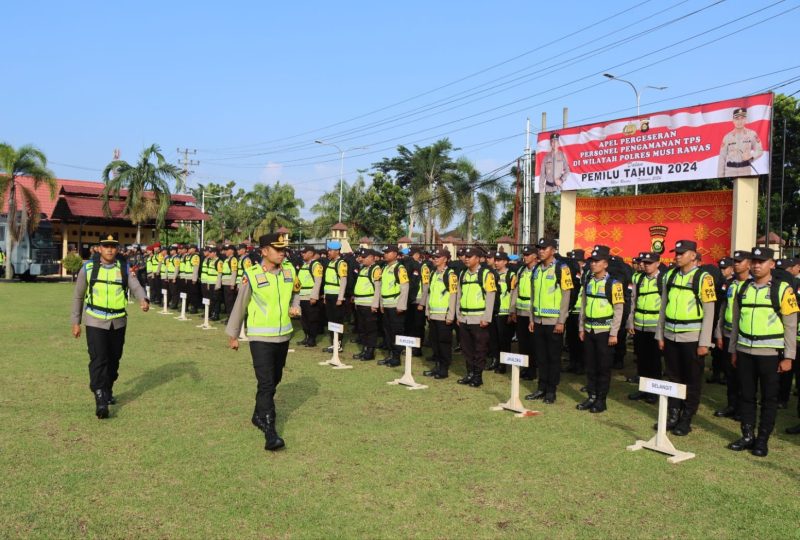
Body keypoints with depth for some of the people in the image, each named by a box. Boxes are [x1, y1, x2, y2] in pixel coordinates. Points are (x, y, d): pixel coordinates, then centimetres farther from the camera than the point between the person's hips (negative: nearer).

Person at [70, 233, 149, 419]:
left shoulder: (124, 268, 2)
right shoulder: (88, 267, -2)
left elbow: (136, 287, -10)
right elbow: (78, 296, 6)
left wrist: (143, 300, -32)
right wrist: (76, 322, 6)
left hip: (118, 322, 3)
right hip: (95, 321, -3)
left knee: (114, 359, 14)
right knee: (98, 359, -12)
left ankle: (108, 391, 34)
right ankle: (100, 400, -10)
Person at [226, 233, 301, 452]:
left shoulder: (290, 271, -2)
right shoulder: (251, 275, -15)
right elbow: (240, 306, -6)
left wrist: (295, 307, -4)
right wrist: (233, 335, 2)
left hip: (283, 335, 6)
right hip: (261, 337, -6)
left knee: (274, 380, 18)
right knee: (266, 383, -10)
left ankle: (259, 415, 40)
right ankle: (270, 432, -8)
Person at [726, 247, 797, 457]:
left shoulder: (782, 290, -5)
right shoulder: (743, 289, 7)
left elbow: (791, 325, -5)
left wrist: (788, 357, -8)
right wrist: (733, 350, 13)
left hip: (770, 353, -4)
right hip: (744, 351, 4)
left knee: (769, 398, 7)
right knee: (747, 396, 11)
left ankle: (762, 440, 17)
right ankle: (747, 436, 22)